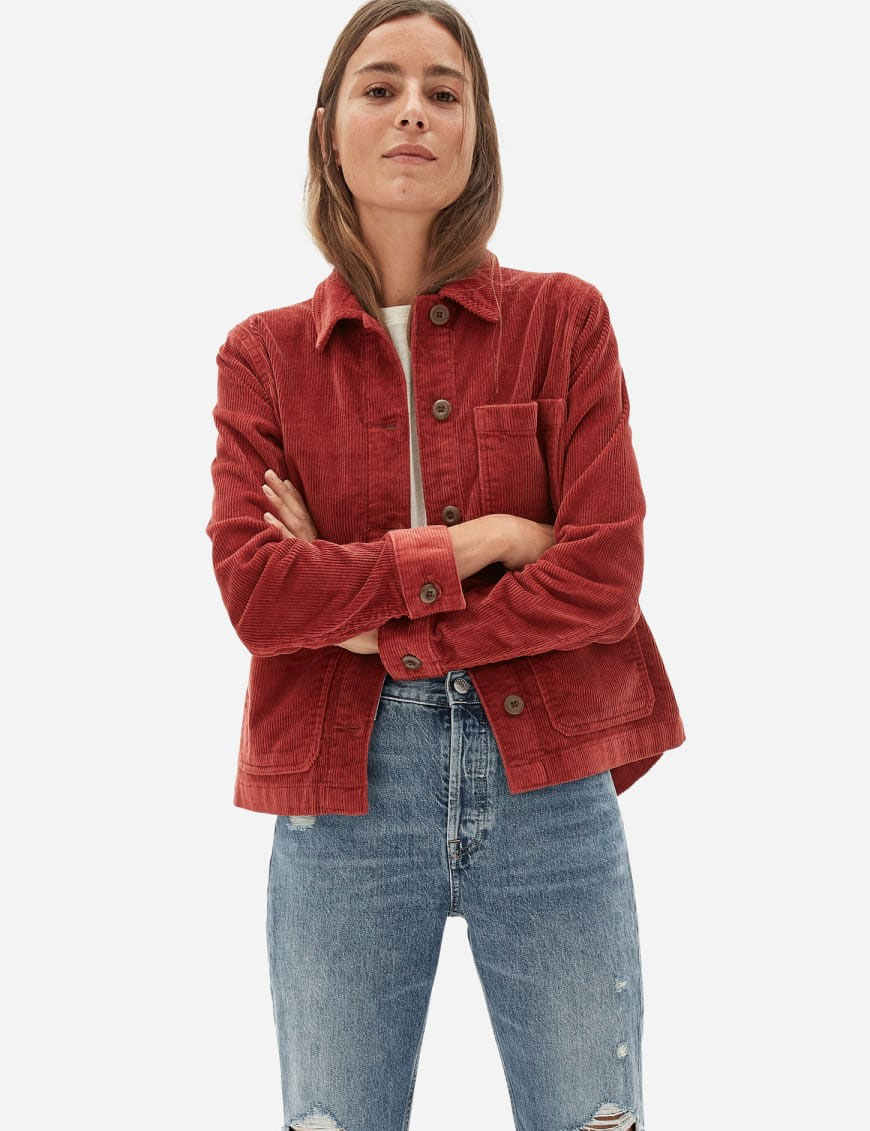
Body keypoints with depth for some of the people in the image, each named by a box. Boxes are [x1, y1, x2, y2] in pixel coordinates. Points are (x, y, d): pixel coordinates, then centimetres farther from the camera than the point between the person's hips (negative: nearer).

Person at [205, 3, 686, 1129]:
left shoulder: (564, 317, 3)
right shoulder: (264, 354, 5)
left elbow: (606, 576, -8)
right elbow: (254, 593, -9)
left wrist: (378, 630, -10)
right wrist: (477, 543, -13)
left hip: (548, 790, 0)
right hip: (343, 801, 1)